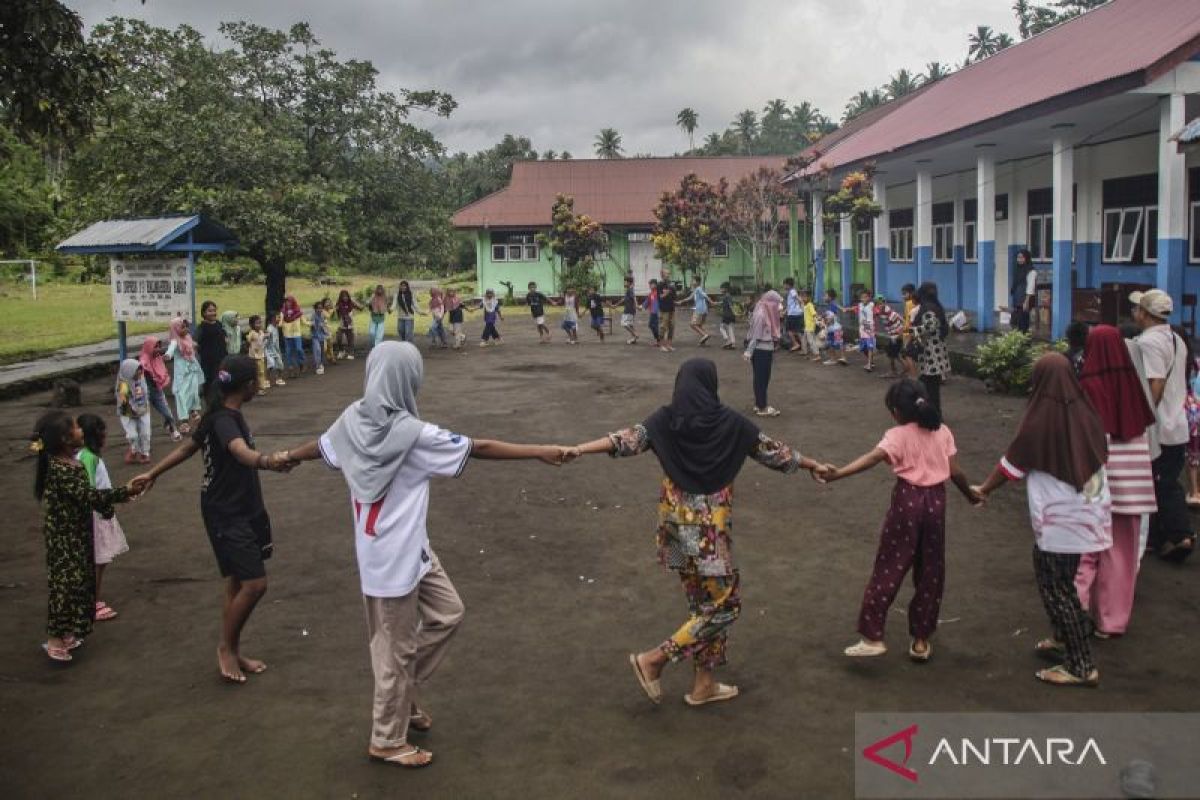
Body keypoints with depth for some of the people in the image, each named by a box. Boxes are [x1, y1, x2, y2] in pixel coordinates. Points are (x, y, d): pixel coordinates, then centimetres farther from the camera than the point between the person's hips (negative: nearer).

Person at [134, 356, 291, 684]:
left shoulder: (225, 416, 8)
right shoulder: (224, 420, -23)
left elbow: (188, 447, 18)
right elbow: (241, 451, -45)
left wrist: (154, 473, 30)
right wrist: (267, 461, -66)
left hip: (240, 511, 10)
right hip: (226, 515, -10)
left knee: (237, 583, 14)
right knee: (254, 583, -11)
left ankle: (233, 651, 24)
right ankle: (226, 647, 7)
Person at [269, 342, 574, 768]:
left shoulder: (353, 418, -1)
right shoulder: (411, 432, -23)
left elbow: (321, 446, 19)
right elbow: (479, 448, -20)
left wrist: (287, 457, 41)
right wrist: (541, 451, -12)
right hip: (396, 556, -8)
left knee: (447, 614, 20)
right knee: (398, 647, 7)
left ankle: (403, 693, 32)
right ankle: (387, 741, 24)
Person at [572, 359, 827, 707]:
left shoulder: (665, 420, -2)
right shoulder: (730, 422, -7)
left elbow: (627, 439, -16)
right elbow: (772, 450, 3)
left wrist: (576, 450, -21)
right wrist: (813, 464, 18)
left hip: (678, 523, 5)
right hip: (710, 527, -5)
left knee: (704, 602, 17)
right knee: (724, 604, 7)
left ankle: (704, 684, 22)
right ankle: (653, 659, 2)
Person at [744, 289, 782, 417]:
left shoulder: (767, 313, 10)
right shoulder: (760, 314, -18)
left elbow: (769, 333, 10)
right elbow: (755, 335, -18)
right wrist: (749, 352, -17)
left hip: (766, 349, 9)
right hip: (761, 350, -9)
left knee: (763, 378, 15)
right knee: (761, 379, -2)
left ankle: (759, 404, 25)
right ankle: (762, 408, 4)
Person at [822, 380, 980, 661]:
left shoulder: (897, 435, -9)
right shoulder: (943, 432, 5)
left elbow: (873, 458, -25)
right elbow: (955, 472, 5)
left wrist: (837, 473, -35)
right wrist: (971, 494, 22)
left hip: (907, 500, -4)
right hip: (935, 500, 4)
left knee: (888, 569, 3)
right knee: (930, 572, 13)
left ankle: (873, 637, 3)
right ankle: (921, 640, 20)